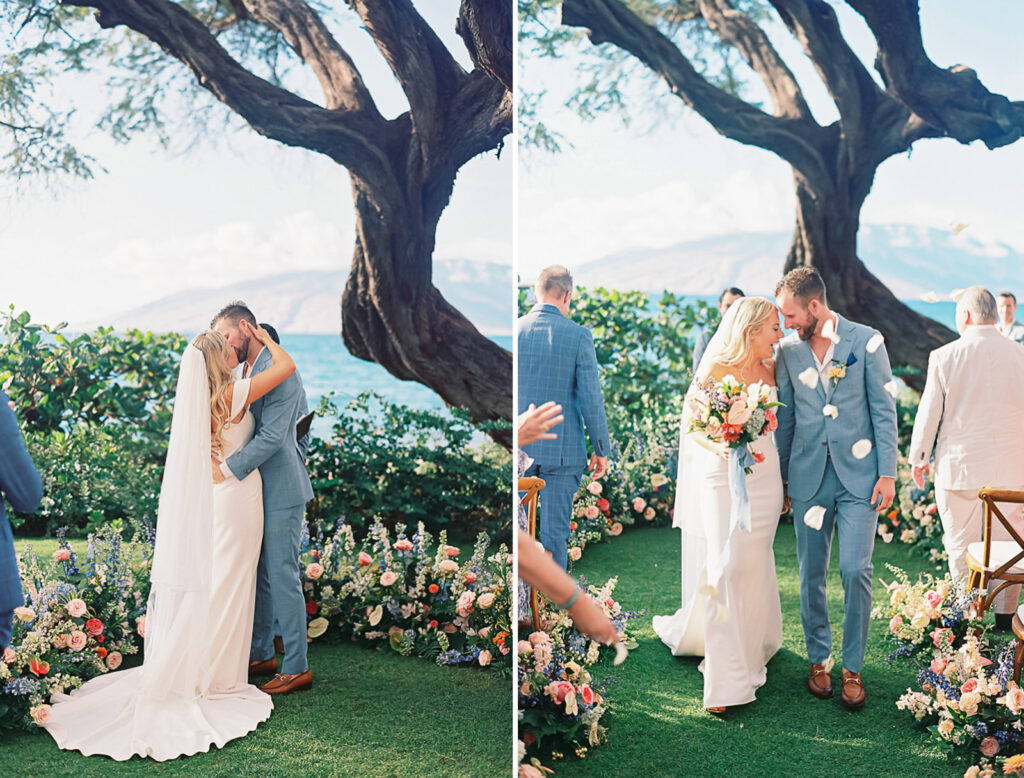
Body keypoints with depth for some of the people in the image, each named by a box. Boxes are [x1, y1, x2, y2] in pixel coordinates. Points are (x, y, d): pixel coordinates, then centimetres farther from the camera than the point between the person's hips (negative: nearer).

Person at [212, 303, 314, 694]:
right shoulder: (250, 370, 15)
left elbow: (272, 436, -24)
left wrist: (226, 469, -23)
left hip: (281, 490, -9)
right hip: (261, 489, 9)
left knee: (282, 576, -5)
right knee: (259, 574, 15)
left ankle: (297, 667, 4)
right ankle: (261, 654, 28)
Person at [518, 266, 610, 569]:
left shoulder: (513, 331, 0)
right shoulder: (578, 335, -7)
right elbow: (590, 398, -8)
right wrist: (601, 449, 2)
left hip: (519, 446, 2)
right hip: (562, 450, -2)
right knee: (555, 531, 5)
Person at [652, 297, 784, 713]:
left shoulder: (771, 370, 5)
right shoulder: (716, 370, -9)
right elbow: (691, 426, -6)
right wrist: (717, 447, -25)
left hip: (766, 476, 5)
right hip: (724, 476, -4)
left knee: (755, 565, 9)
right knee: (728, 567, -6)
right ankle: (727, 678, 2)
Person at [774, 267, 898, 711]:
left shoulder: (866, 342, -2)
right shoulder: (788, 351, 5)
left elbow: (883, 410, -1)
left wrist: (887, 473, -5)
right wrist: (779, 477, 12)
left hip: (858, 476, -2)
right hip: (809, 478, 3)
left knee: (855, 571, -6)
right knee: (811, 574, 7)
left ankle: (853, 669, 9)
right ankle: (818, 659, 24)